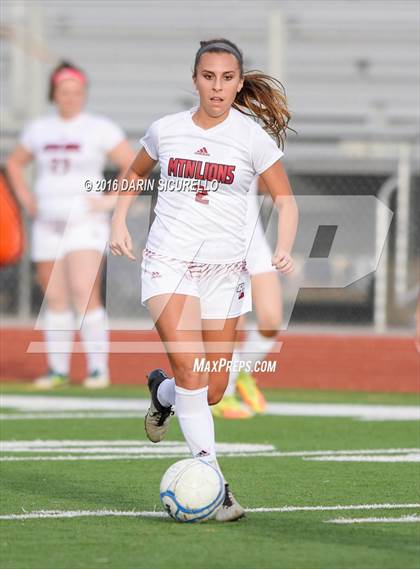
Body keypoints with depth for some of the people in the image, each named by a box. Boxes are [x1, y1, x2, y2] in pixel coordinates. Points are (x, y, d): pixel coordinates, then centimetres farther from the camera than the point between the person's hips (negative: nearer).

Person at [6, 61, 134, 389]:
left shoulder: (100, 129, -2)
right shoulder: (39, 130, 11)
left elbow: (135, 167, -4)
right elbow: (15, 163, 27)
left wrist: (112, 201, -9)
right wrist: (26, 199, 15)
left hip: (85, 223, -5)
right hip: (47, 224, 5)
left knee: (84, 293, -17)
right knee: (55, 299, 6)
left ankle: (99, 368, -13)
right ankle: (57, 370, 12)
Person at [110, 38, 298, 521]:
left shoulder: (252, 135, -3)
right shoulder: (166, 129, 2)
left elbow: (285, 198, 2)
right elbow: (135, 174, 22)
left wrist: (284, 246, -16)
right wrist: (118, 223, 8)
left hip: (224, 268, 1)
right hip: (169, 262, -1)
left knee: (212, 391, 3)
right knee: (191, 369, -20)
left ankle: (162, 392, 39)